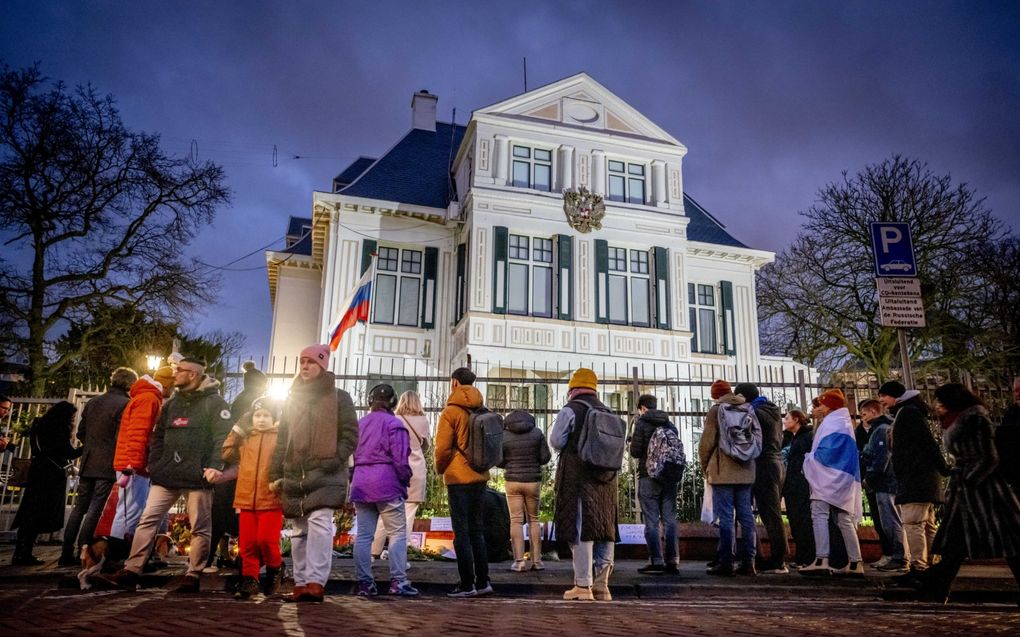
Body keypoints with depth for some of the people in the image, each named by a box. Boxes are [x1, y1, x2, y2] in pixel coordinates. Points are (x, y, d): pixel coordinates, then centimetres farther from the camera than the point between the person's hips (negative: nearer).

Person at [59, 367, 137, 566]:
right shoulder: (125, 404, -13)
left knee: (79, 507, 12)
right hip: (108, 465, -6)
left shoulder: (92, 402, 10)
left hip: (87, 463, 7)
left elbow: (80, 433, 14)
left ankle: (67, 553, 14)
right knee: (95, 510, -2)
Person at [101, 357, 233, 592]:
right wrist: (154, 464, 8)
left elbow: (222, 438, -12)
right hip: (166, 475, 6)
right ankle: (132, 571, 9)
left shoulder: (214, 402, -4)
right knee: (148, 521, 3)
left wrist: (214, 466, -21)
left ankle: (193, 575, 11)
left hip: (197, 477, -6)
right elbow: (158, 436, 20)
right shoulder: (172, 403, 18)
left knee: (199, 528, 2)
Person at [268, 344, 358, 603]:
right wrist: (276, 474, 14)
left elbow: (350, 434, 0)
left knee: (319, 522, -19)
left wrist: (334, 461, -13)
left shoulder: (339, 398, 4)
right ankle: (301, 583, 14)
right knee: (300, 531, 7)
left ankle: (315, 582, -19)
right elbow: (282, 440, 19)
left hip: (325, 476, -5)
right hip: (294, 476, 5)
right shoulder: (292, 399, 17)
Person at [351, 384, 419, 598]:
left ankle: (364, 583, 10)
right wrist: (405, 481, 0)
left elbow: (352, 455, 14)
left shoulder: (360, 423, 15)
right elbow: (400, 459, -12)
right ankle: (398, 581, -3)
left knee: (363, 535, 8)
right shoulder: (393, 424, -6)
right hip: (386, 483, -6)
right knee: (397, 533, 0)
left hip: (361, 482, 6)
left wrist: (353, 482, 16)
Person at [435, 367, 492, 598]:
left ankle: (467, 585, 5)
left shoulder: (451, 412, -10)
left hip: (458, 478, -6)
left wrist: (440, 470, 5)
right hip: (480, 477, 6)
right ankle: (482, 582, 16)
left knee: (462, 533, 1)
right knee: (477, 531, 14)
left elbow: (442, 448, -12)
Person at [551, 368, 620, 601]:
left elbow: (556, 442, -7)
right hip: (606, 479, 6)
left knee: (580, 531, -2)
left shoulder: (570, 410, -6)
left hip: (577, 478, -5)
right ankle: (601, 584, 13)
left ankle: (583, 586, -2)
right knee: (604, 529, 10)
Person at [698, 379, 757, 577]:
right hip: (746, 472, 5)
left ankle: (725, 563, -4)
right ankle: (748, 562, 10)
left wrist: (706, 467, 7)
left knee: (725, 517, -4)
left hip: (723, 472, -5)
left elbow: (706, 443, -7)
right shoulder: (748, 409, 10)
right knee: (746, 516, 8)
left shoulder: (716, 410, -5)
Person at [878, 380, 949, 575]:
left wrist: (943, 468, -18)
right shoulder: (903, 413, 22)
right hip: (918, 477, 11)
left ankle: (919, 567, -17)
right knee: (927, 524, 11)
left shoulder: (908, 412, -9)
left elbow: (928, 442, -17)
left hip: (916, 477, -11)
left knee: (912, 522, -15)